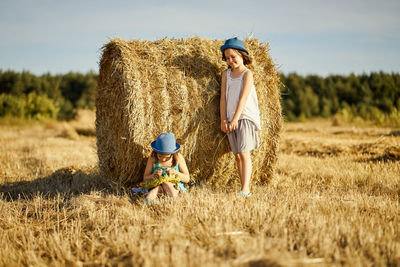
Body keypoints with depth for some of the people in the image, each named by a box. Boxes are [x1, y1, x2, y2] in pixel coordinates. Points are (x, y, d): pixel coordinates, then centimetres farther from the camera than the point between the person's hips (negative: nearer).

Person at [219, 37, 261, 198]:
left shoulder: (247, 73, -2)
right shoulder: (226, 74, 14)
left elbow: (243, 97, -12)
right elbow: (223, 97, 9)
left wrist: (235, 119, -19)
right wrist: (223, 120, 0)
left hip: (245, 117, -5)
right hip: (231, 120, 6)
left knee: (244, 153, -15)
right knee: (237, 155, 4)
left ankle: (245, 189, -20)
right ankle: (244, 188, 9)